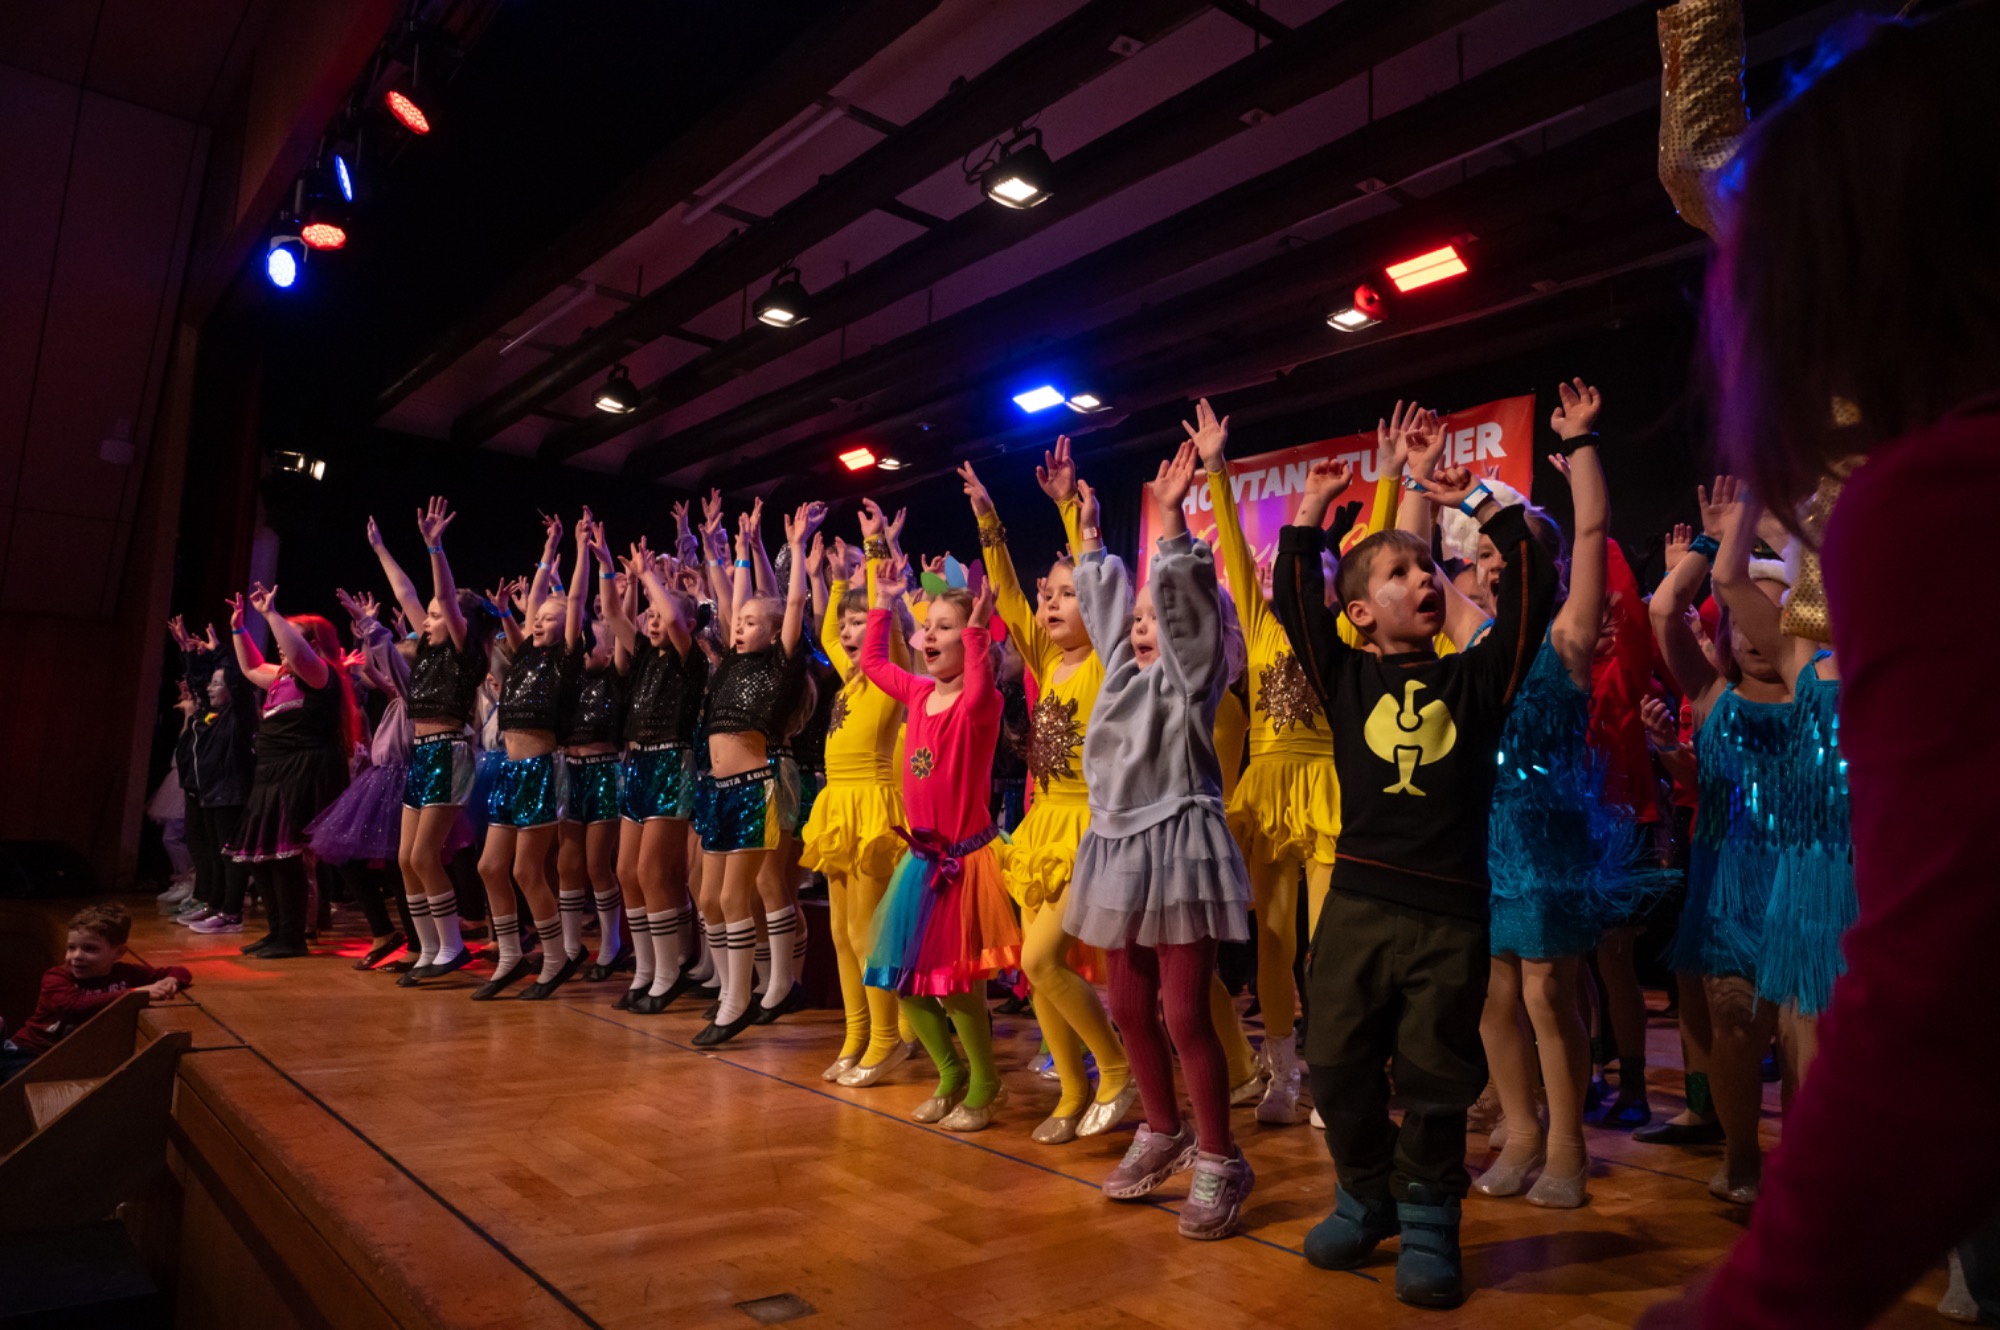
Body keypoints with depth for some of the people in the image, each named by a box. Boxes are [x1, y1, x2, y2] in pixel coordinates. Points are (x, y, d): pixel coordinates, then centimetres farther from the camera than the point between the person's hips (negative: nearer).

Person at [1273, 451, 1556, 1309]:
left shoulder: (1475, 678, 5)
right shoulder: (1347, 678, 5)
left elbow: (1533, 593, 0)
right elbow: (1292, 597, 1)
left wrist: (1482, 506, 4)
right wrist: (1314, 505, 4)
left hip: (1451, 911, -1)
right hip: (1357, 900, 1)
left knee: (1434, 1077, 7)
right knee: (1338, 1064, 9)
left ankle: (1428, 1219, 27)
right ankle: (1366, 1197, 32)